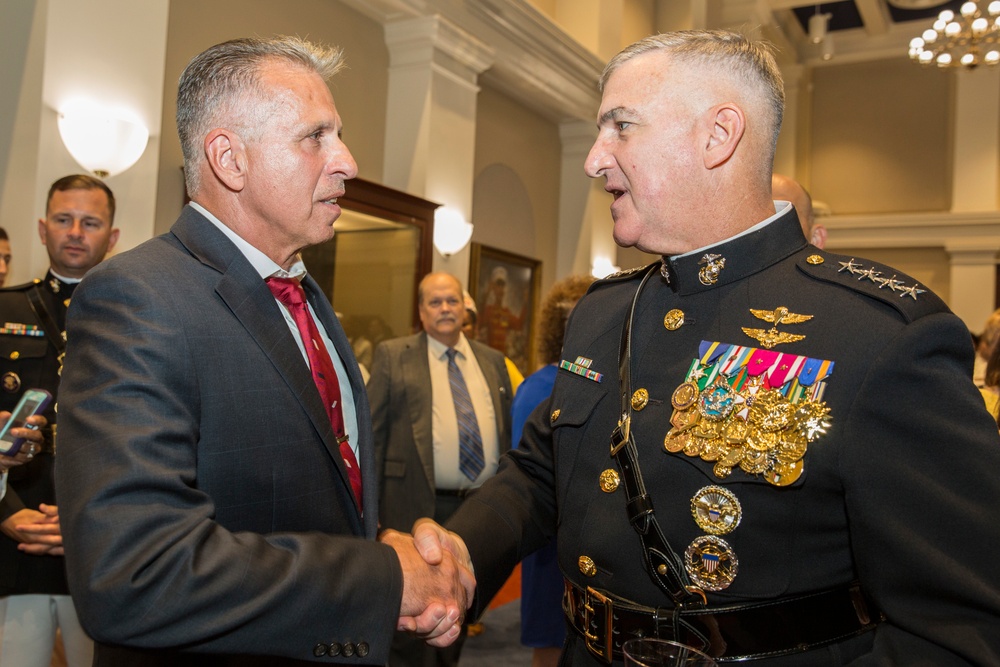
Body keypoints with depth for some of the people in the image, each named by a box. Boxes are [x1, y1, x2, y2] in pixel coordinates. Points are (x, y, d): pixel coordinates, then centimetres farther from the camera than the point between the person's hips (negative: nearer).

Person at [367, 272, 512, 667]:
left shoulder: (492, 361, 11)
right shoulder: (392, 356, 0)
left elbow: (507, 430, 12)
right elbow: (374, 432, -3)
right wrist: (369, 502, -7)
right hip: (416, 508, -4)